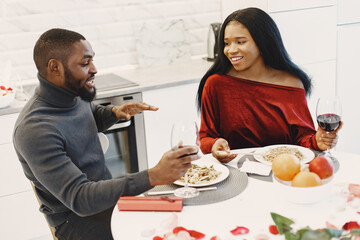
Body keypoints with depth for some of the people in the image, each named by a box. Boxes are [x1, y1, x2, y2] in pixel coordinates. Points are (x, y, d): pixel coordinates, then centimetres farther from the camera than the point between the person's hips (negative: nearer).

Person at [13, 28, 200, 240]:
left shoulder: (75, 95, -2)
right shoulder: (35, 130, -27)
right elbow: (79, 198, -32)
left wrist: (115, 112, -1)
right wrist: (153, 177, -40)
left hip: (107, 193, 8)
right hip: (78, 218, -7)